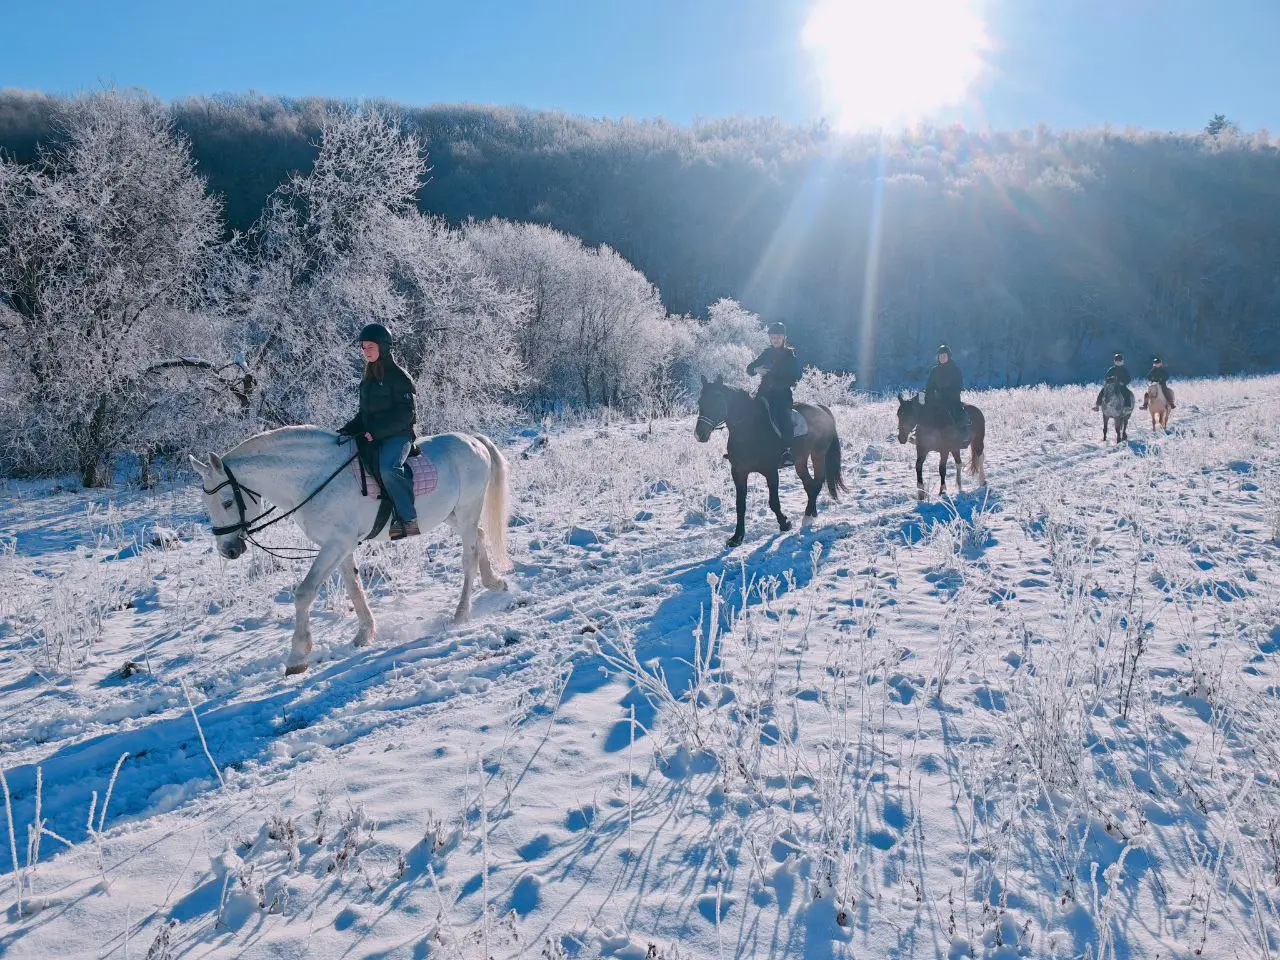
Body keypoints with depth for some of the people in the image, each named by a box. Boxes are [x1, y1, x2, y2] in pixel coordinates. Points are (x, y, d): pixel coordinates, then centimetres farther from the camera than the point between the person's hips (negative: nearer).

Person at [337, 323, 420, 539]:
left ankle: (409, 520, -26)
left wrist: (375, 432, -19)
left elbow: (404, 414, -14)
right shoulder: (368, 378, 18)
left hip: (398, 434, -9)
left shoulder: (397, 375, -7)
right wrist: (346, 430, 7)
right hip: (371, 436, 9)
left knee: (388, 467, -35)